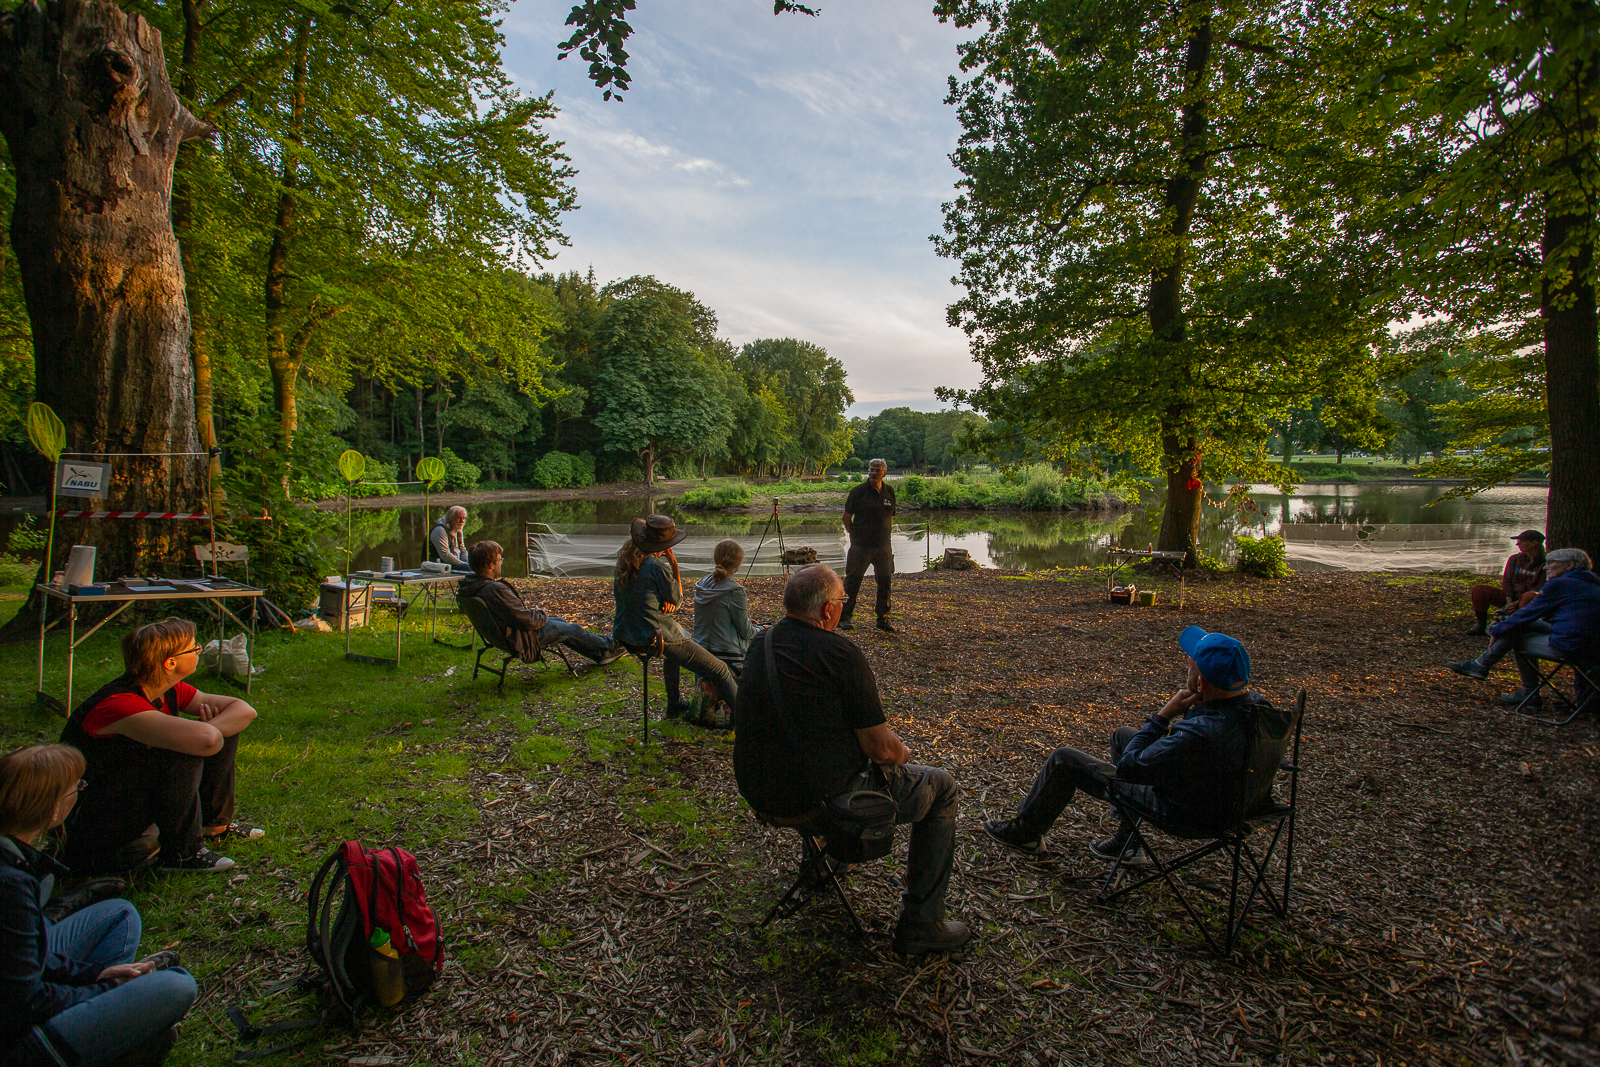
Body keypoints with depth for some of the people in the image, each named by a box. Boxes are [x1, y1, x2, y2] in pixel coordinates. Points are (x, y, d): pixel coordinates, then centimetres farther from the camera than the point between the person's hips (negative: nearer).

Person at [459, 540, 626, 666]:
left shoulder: (471, 586, -2)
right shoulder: (495, 589, -33)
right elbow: (527, 621, -28)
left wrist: (533, 612, 6)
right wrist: (542, 615, -7)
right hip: (522, 640, -10)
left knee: (561, 622, 23)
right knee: (572, 629, 8)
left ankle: (600, 654, 34)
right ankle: (609, 646, 31)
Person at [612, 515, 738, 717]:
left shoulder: (624, 559, 3)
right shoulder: (658, 566, -19)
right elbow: (677, 600, -5)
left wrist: (666, 600, -1)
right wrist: (675, 567, -7)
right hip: (657, 637, -9)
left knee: (673, 647, 41)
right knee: (719, 670, 0)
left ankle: (674, 705, 51)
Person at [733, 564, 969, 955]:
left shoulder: (761, 643, 3)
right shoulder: (840, 654, -20)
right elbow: (881, 749, -16)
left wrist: (883, 740, 19)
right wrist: (902, 753, 7)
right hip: (822, 801, -8)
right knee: (941, 786, 11)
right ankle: (921, 925, 15)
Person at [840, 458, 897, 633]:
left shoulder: (889, 491, 8)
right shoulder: (858, 491, -6)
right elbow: (846, 517, -2)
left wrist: (885, 535, 12)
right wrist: (855, 535, 0)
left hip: (883, 545, 4)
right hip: (861, 545, -4)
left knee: (885, 582, 7)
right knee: (853, 581, 0)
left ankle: (884, 619, 19)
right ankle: (845, 617, 11)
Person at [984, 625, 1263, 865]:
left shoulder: (1201, 735, -41)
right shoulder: (1253, 701, -15)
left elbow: (1128, 767, -28)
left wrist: (1164, 715, -26)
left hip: (1180, 810, -8)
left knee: (1064, 760, 1)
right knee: (1122, 735, 27)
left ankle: (1025, 832, 27)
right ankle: (1127, 842, 33)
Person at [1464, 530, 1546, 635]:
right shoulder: (1515, 559, 7)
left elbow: (1541, 588, -12)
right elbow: (1506, 581, 4)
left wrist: (1518, 603, -20)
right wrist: (1509, 601, -12)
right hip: (1512, 596, 5)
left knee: (1530, 597, -42)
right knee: (1478, 590, -15)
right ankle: (1481, 627, -12)